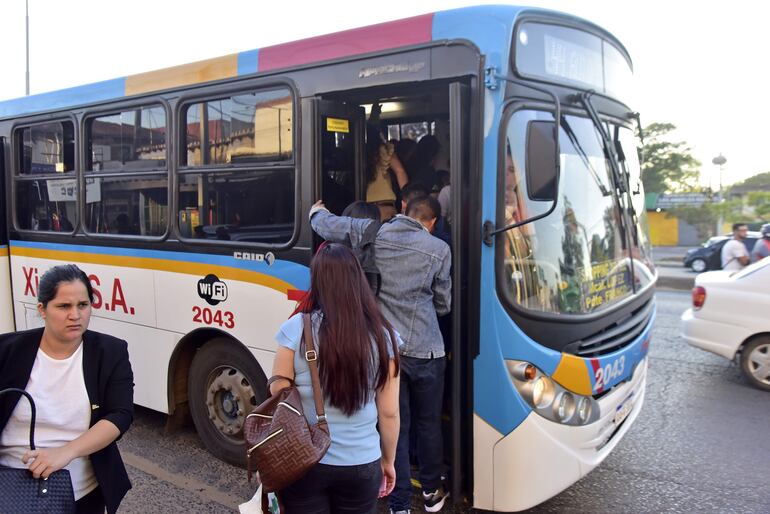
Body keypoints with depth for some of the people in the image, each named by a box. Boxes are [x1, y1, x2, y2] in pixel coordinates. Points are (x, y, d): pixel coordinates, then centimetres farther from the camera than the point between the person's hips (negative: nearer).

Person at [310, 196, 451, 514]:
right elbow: (443, 305, 7)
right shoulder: (439, 249, -3)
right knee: (428, 423, 18)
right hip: (425, 352, -1)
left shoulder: (371, 233, -1)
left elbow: (324, 225, 10)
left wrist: (317, 210, 32)